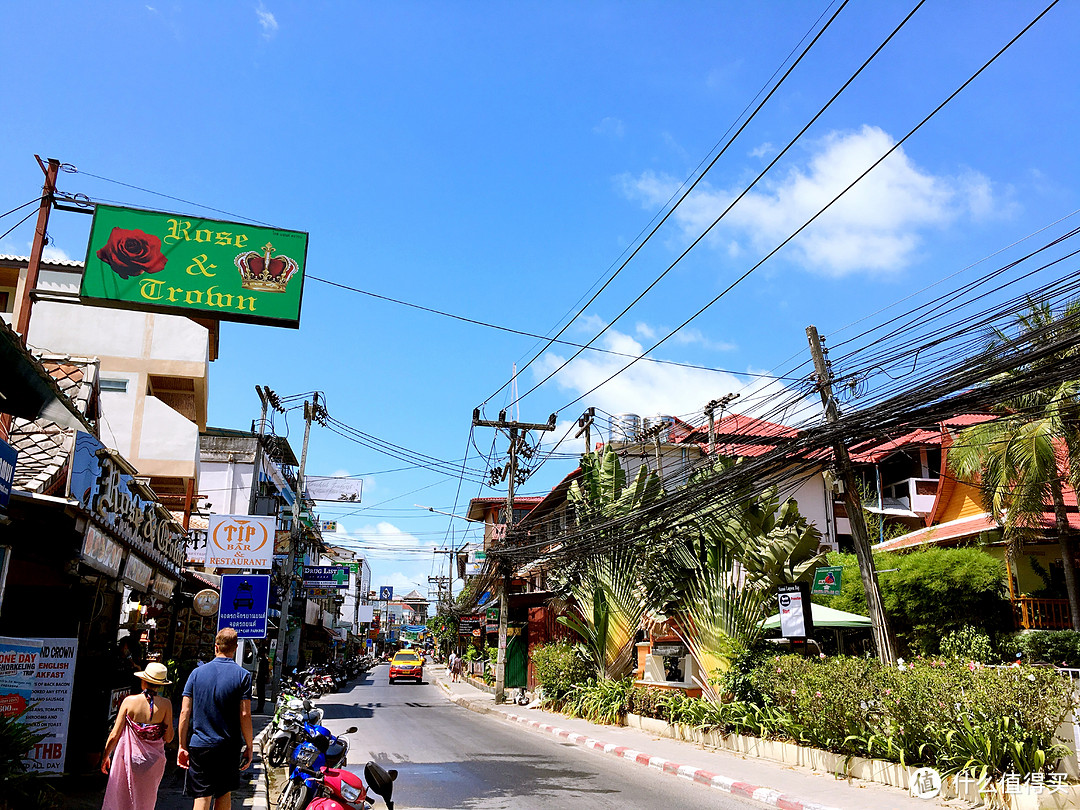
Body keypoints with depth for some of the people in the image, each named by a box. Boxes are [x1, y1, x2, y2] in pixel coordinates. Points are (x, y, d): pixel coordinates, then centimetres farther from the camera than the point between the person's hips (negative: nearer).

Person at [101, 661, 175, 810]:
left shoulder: (129, 701, -11)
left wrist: (105, 756, 10)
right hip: (153, 761, 1)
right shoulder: (165, 704, -11)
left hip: (128, 758, -1)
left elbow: (114, 735, -6)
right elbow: (168, 737, -7)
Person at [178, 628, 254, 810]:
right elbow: (245, 714, -9)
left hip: (199, 746, 0)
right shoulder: (242, 675, -5)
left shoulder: (197, 672, 1)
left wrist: (182, 746, 5)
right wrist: (249, 746, -1)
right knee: (224, 793, 16)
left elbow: (185, 712, -1)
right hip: (229, 747, 0)